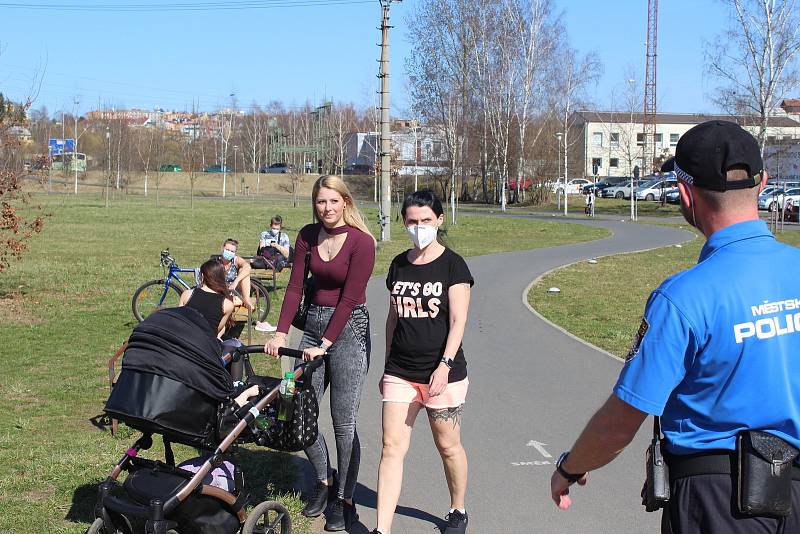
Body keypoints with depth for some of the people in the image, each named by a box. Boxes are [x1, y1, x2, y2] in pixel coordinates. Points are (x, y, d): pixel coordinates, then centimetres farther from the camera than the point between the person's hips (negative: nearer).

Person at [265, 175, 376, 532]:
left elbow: (349, 298, -15)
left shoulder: (361, 241, -13)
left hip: (348, 328, -6)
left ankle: (345, 501, 10)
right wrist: (281, 332, -8)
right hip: (314, 322, 6)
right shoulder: (307, 236, 4)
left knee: (343, 421, -3)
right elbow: (295, 286, 2)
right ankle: (323, 480, 28)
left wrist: (325, 344, -18)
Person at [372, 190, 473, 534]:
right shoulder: (398, 265, 9)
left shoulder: (452, 265, -5)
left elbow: (458, 321, -10)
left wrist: (445, 366, -20)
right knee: (392, 447, -3)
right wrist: (388, 365, 15)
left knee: (448, 446, 9)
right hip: (401, 372, 4)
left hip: (442, 373, -4)